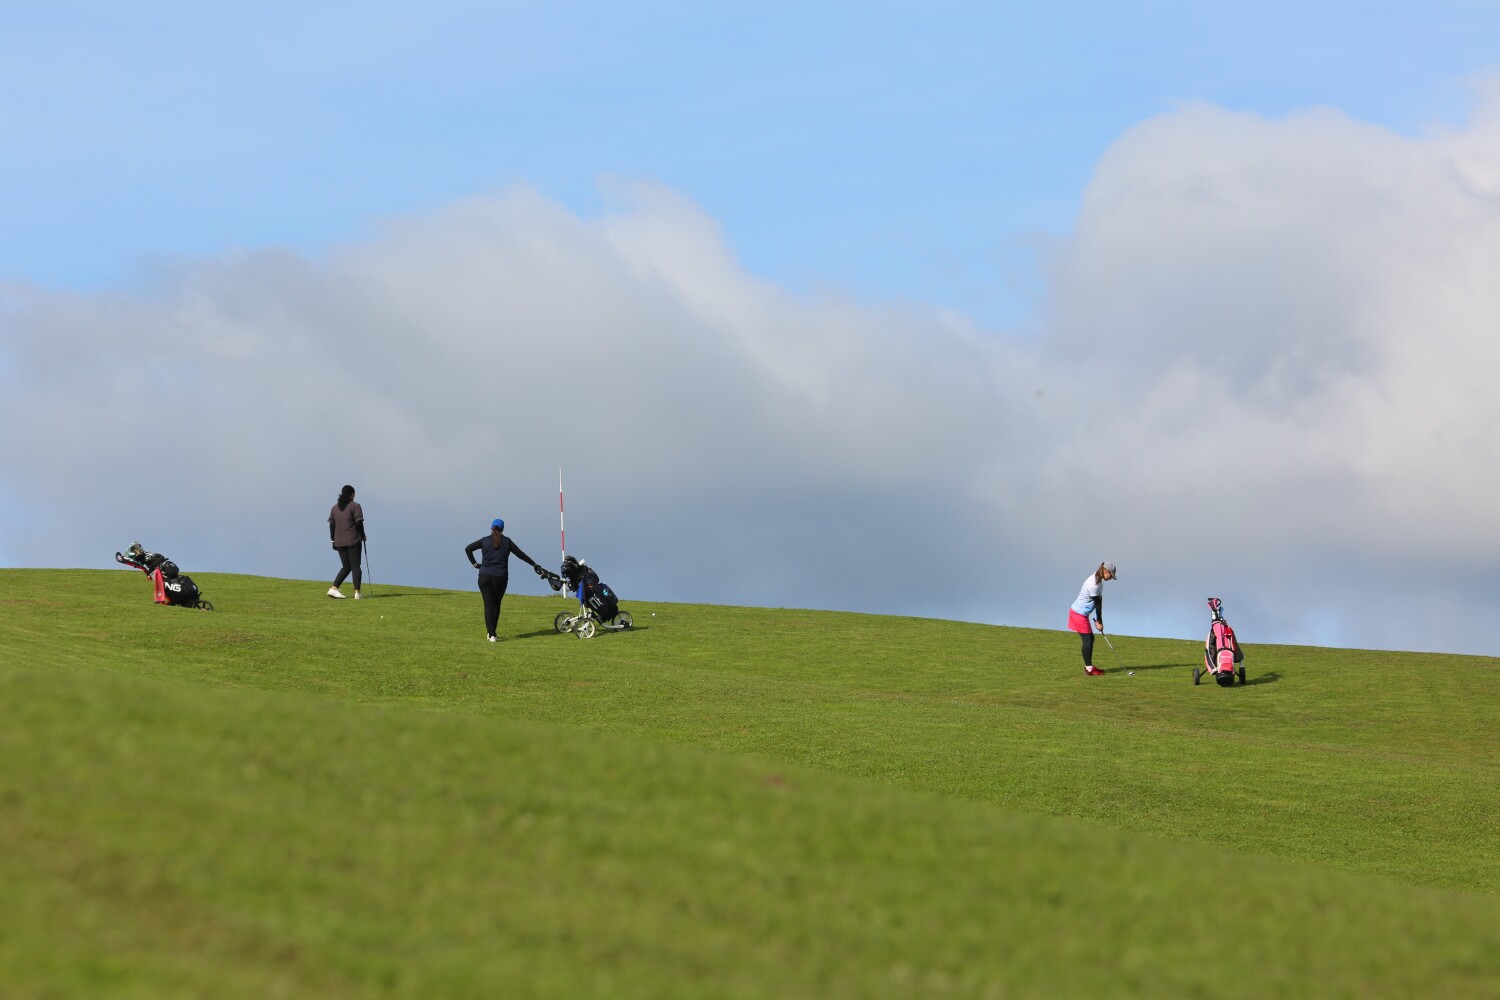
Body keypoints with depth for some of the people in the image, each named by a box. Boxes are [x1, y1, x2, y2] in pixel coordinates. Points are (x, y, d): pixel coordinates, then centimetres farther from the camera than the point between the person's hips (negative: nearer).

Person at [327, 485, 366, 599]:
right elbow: (359, 523, -10)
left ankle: (334, 588, 0)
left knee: (346, 566, 13)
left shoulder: (335, 507, 11)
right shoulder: (355, 506, -6)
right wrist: (363, 536, 4)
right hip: (353, 541, -5)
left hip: (339, 542, 5)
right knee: (355, 566, 1)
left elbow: (331, 524, 11)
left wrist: (333, 539, 17)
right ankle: (357, 592, -4)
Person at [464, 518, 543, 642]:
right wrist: (534, 564, 16)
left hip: (485, 577, 0)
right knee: (496, 604, 15)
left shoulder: (485, 541, 3)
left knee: (488, 605, -2)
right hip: (500, 578, 0)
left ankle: (491, 634, -14)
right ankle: (491, 632, 17)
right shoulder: (507, 542, 2)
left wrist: (474, 563, 7)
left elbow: (468, 549, 0)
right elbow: (521, 554, 6)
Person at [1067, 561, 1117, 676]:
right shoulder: (1094, 584, -26)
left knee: (1090, 638, 15)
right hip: (1079, 614, -10)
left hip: (1082, 613, 10)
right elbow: (1098, 604, -17)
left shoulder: (1098, 580, 6)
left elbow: (1099, 601, 6)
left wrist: (1099, 620, 5)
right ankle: (1089, 669, 3)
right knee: (1087, 639, -4)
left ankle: (1089, 666, 24)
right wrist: (1099, 622, -8)